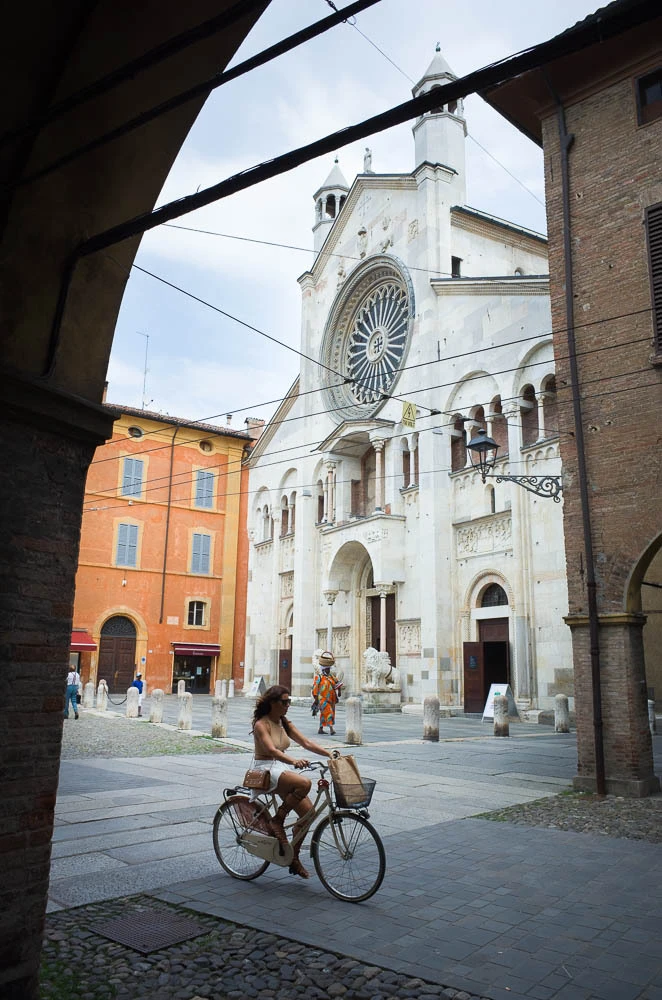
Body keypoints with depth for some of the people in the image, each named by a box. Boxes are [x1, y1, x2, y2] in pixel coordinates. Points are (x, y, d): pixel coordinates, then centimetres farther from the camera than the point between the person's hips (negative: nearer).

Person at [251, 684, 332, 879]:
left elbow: (306, 743, 6)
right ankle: (277, 821, -12)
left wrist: (330, 754, -6)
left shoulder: (285, 723, 10)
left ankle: (294, 858, 13)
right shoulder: (261, 725, -13)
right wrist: (294, 761, -44)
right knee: (304, 783, -32)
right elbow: (271, 750, -28)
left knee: (308, 812, -6)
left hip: (284, 769, 8)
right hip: (267, 770, -7)